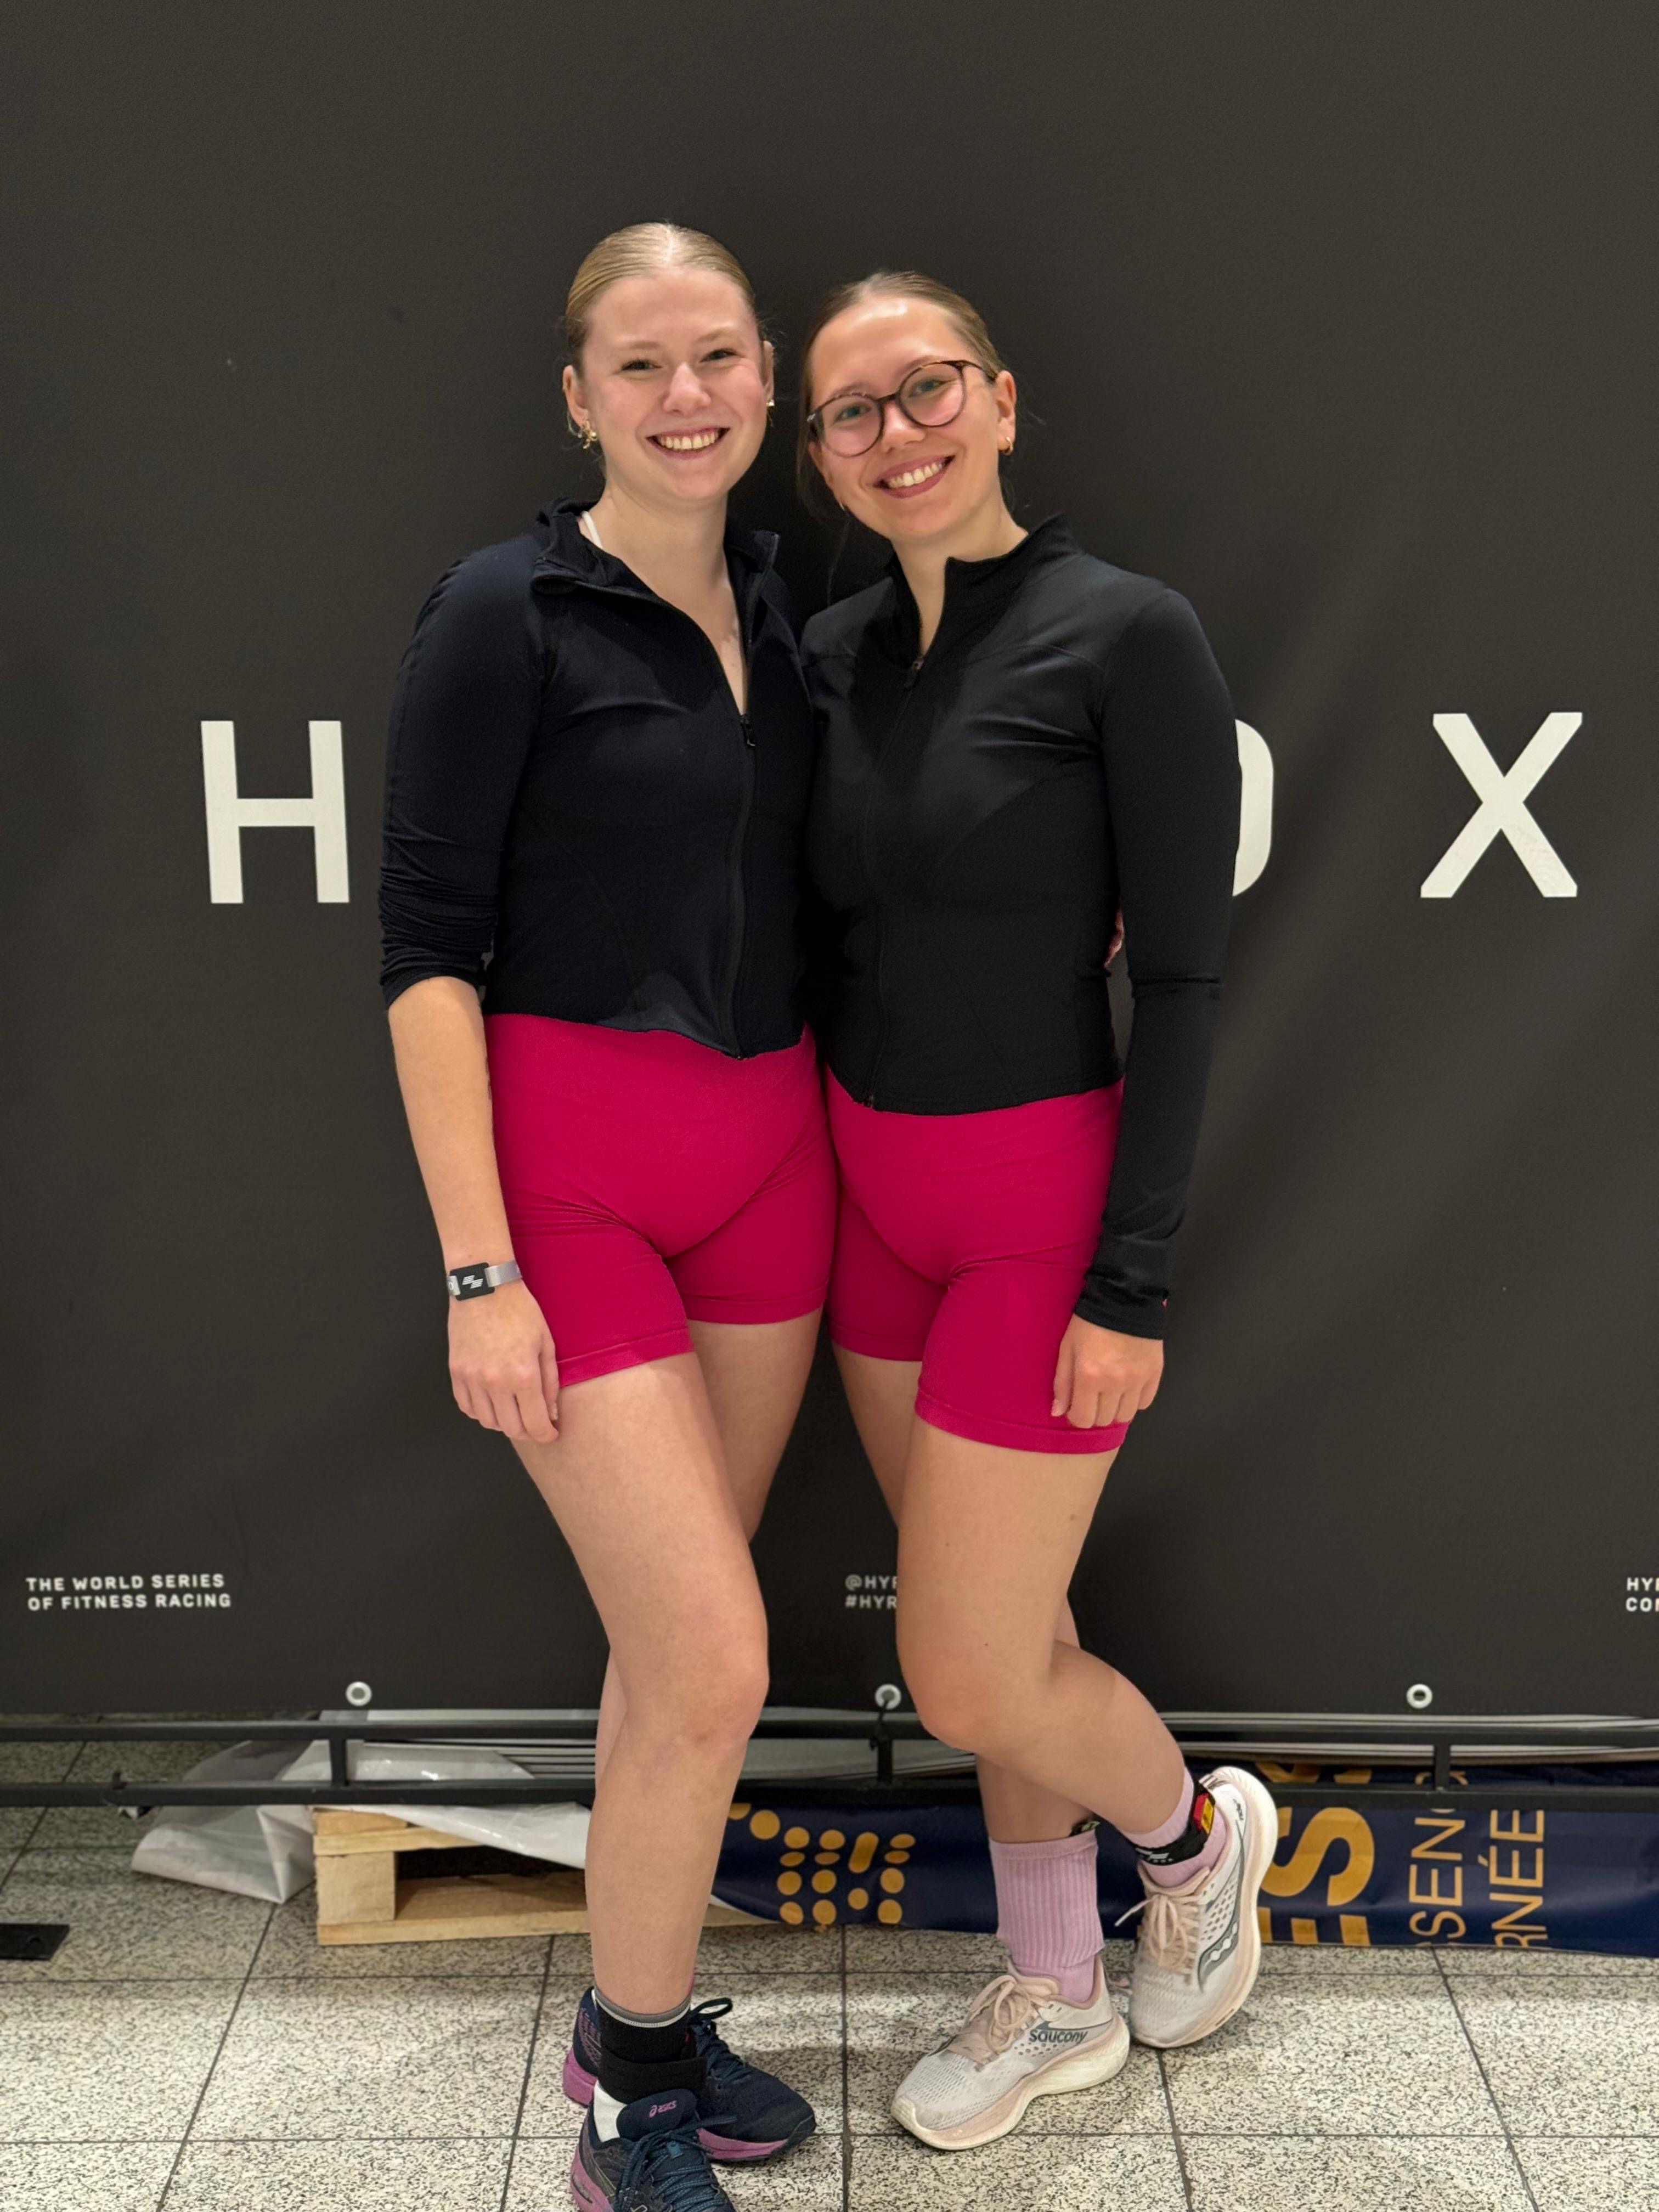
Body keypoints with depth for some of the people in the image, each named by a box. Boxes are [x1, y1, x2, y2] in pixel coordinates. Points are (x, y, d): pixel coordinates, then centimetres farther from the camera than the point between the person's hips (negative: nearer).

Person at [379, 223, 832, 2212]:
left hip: (765, 1159, 6)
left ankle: (646, 2025, 33)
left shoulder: (779, 606, 10)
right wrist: (479, 1272, -17)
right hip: (570, 1166, -6)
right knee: (714, 1657, -9)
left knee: (675, 1635, 14)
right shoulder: (505, 612, -9)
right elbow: (426, 947, -12)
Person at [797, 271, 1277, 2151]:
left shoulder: (1130, 635, -15)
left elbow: (1185, 974, -15)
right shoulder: (833, 653, 3)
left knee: (967, 1676, 0)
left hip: (1044, 1213, -6)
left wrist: (1131, 1285, -17)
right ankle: (1057, 2000, 36)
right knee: (995, 1627, 17)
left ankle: (1197, 1833, 33)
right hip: (874, 1197, 7)